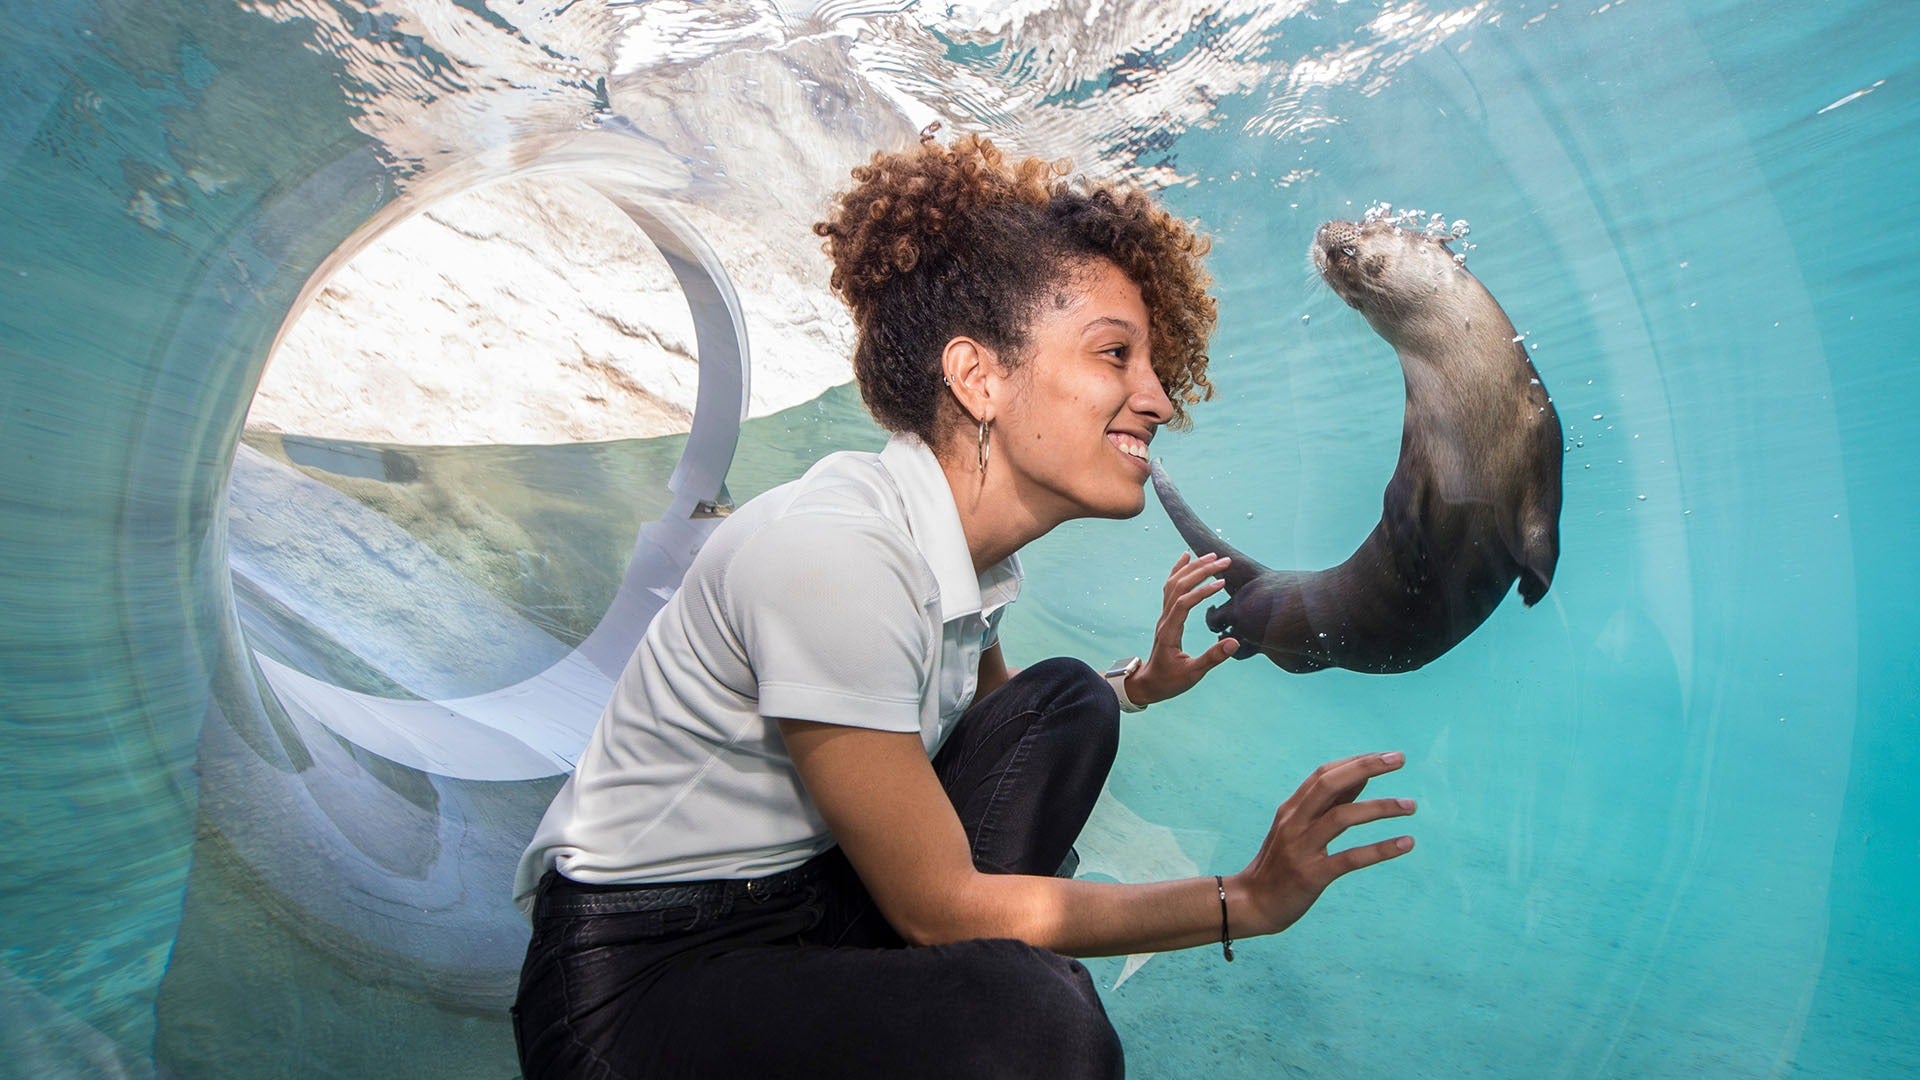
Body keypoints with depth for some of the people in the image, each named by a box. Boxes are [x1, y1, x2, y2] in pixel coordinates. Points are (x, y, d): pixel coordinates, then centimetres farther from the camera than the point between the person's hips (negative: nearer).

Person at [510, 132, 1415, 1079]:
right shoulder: (828, 551, -27)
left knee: (1065, 705, 5)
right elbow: (938, 907, -21)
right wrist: (1246, 901, -15)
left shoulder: (974, 545, -2)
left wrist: (1140, 685, 5)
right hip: (639, 975, -8)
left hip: (809, 892, 8)